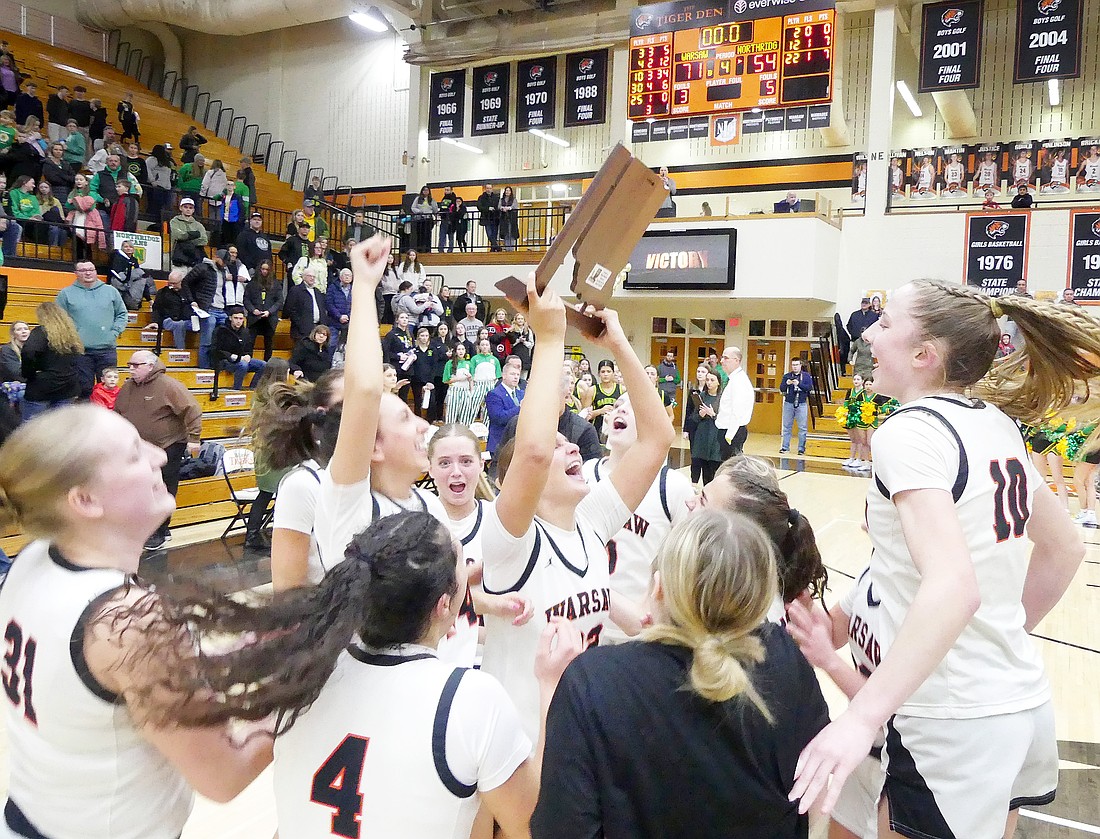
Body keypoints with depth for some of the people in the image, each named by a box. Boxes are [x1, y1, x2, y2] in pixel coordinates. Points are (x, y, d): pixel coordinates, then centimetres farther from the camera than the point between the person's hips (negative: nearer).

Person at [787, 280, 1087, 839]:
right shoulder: (996, 423, 6)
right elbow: (1064, 548, 16)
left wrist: (862, 717, -34)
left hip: (953, 724, -8)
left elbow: (952, 587, -32)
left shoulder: (909, 431, -19)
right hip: (1024, 703, 8)